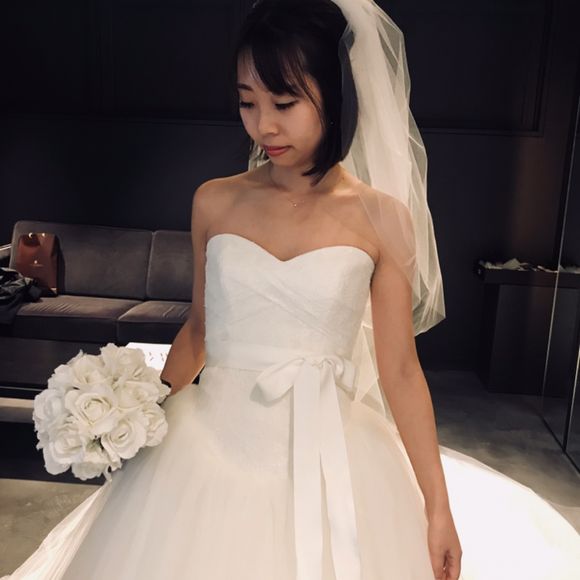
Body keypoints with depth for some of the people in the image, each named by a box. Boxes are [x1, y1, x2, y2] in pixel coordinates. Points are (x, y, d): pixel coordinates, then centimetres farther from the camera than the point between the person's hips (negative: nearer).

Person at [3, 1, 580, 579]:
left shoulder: (378, 218, -7)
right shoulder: (214, 202, -1)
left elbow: (400, 370, -4)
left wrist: (438, 506, -2)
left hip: (328, 459, -1)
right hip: (212, 445, 2)